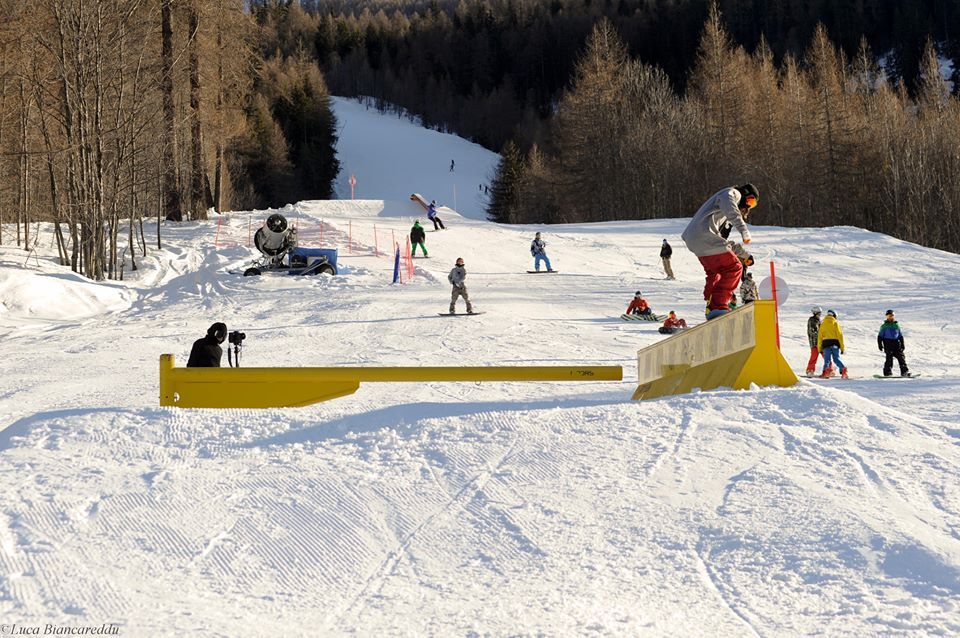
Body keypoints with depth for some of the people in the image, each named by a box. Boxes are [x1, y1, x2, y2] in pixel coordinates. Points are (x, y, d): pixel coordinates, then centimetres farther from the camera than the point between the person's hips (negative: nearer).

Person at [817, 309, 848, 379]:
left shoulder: (823, 324, 10)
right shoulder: (835, 323, 4)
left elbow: (820, 336, 10)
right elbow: (840, 335, 1)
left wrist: (819, 348, 14)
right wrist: (842, 347, 5)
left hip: (826, 344, 0)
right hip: (835, 344, 0)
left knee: (827, 359, -2)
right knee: (837, 359, 9)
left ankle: (826, 370, -26)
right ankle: (843, 370, -9)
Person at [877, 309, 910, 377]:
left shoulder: (896, 325, 17)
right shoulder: (884, 326, 7)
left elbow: (900, 336, 23)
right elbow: (880, 336, 6)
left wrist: (902, 345, 17)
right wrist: (880, 345, -5)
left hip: (896, 343, 3)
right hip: (888, 343, -3)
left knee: (901, 357, -6)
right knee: (889, 357, -15)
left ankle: (904, 372, -5)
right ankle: (887, 372, -14)